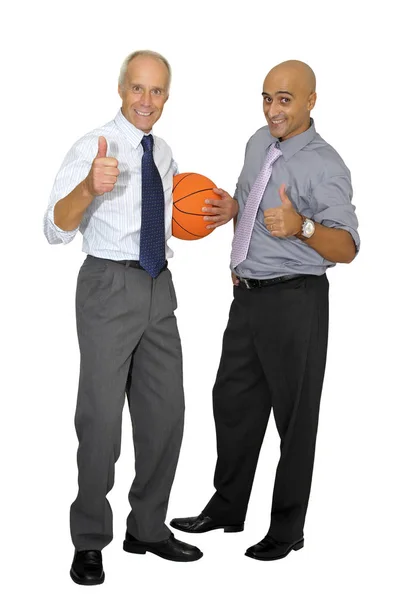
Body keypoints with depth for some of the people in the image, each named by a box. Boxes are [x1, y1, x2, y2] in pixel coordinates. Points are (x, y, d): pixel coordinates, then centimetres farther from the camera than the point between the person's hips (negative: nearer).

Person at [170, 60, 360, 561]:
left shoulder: (324, 166, -16)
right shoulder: (259, 143, 8)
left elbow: (346, 248, -24)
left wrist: (301, 226, -40)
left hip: (295, 301, -8)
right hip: (248, 295, 8)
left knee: (295, 414, 4)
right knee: (233, 400, 16)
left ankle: (287, 528, 18)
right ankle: (226, 508, 33)